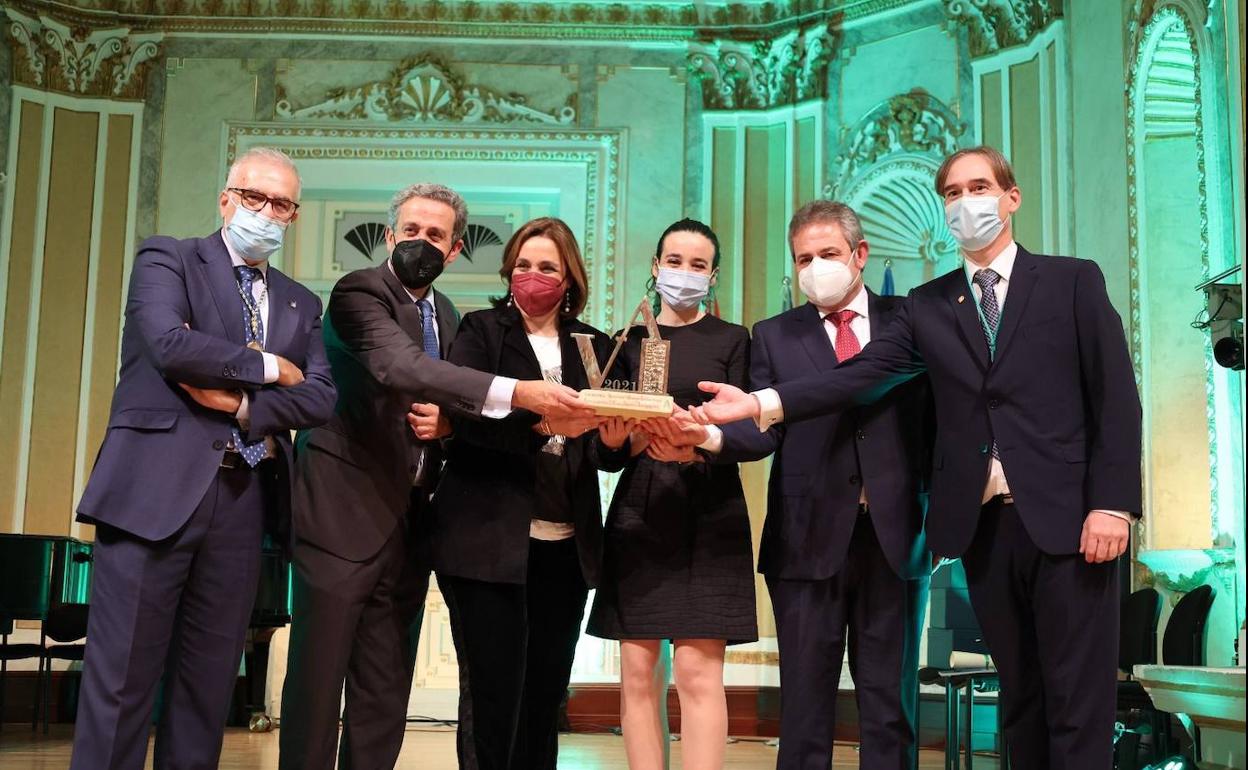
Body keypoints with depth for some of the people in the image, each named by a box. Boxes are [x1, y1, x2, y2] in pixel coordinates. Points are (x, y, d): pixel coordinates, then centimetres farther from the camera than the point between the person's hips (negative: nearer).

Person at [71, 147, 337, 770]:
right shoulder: (167, 259, 5)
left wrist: (242, 404, -10)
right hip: (156, 490, -5)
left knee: (209, 685, 9)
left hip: (243, 501, 5)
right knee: (121, 678, -4)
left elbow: (319, 398, 5)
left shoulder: (301, 304, 18)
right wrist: (269, 367, -5)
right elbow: (169, 343, -14)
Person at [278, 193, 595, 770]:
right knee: (318, 675, -3)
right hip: (345, 509, -7)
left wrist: (441, 423, -1)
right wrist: (515, 392, -38)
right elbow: (399, 367, -28)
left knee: (386, 689, 9)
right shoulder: (359, 292, -9)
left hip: (409, 519, 7)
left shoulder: (446, 314, 15)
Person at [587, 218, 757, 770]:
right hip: (638, 515, 2)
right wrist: (634, 440, -16)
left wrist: (697, 447, -22)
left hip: (706, 517, -2)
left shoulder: (732, 340, 6)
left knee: (698, 671, -8)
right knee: (637, 671, 1)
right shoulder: (629, 342, 12)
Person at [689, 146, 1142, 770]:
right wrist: (759, 403, -13)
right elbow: (860, 376, 0)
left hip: (1065, 516, -3)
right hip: (982, 525, 3)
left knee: (1078, 697, -1)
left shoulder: (1073, 281, 5)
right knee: (1019, 691, 11)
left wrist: (1111, 504, -11)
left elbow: (1115, 398, -1)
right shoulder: (928, 305, 13)